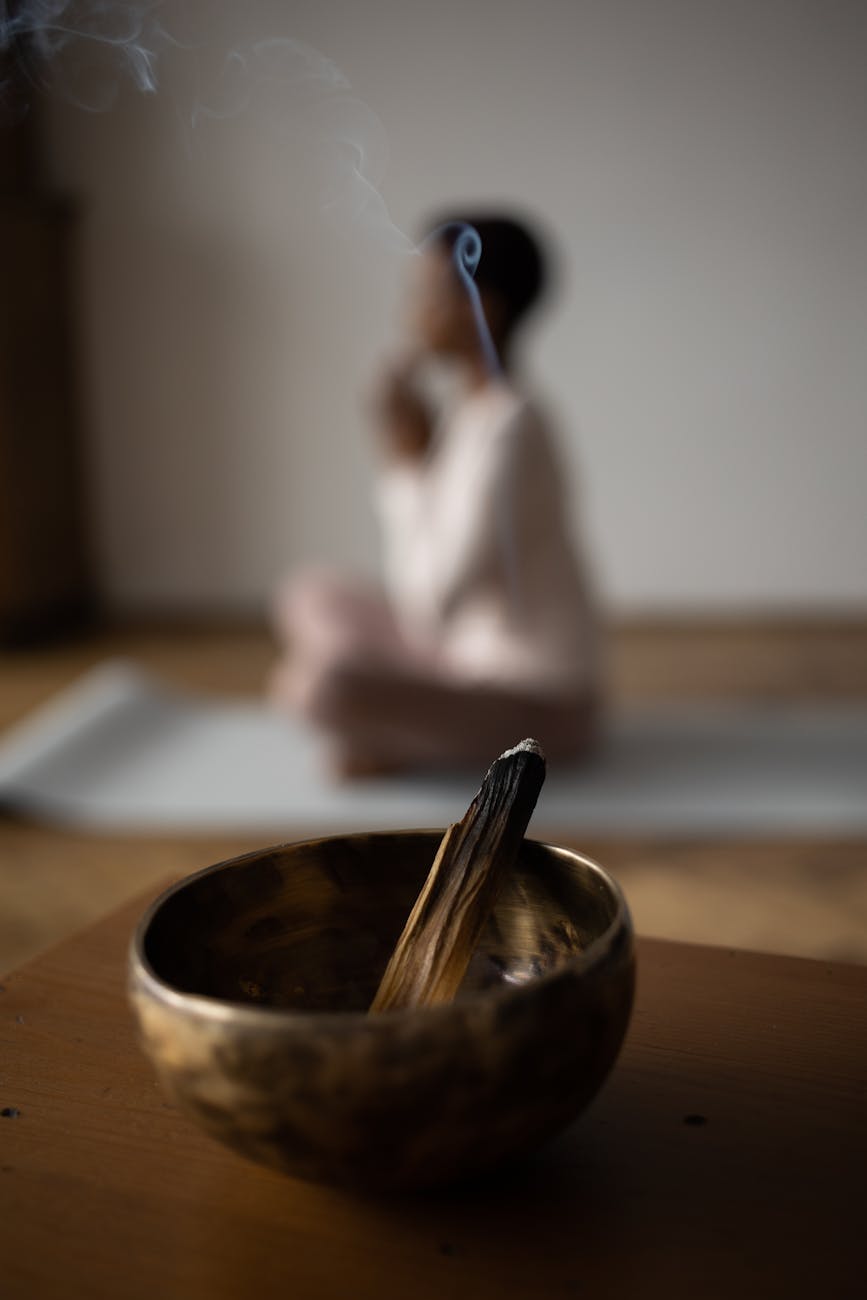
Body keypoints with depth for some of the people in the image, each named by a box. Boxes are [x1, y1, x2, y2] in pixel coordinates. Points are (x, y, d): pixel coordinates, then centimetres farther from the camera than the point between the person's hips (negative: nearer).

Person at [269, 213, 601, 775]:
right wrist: (409, 458, -4)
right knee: (310, 596, 14)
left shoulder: (507, 428, -23)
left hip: (538, 705, -9)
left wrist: (405, 459, -16)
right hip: (477, 658, 9)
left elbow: (433, 602, -24)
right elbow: (416, 582, 8)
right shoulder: (471, 412, 5)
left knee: (320, 682, -30)